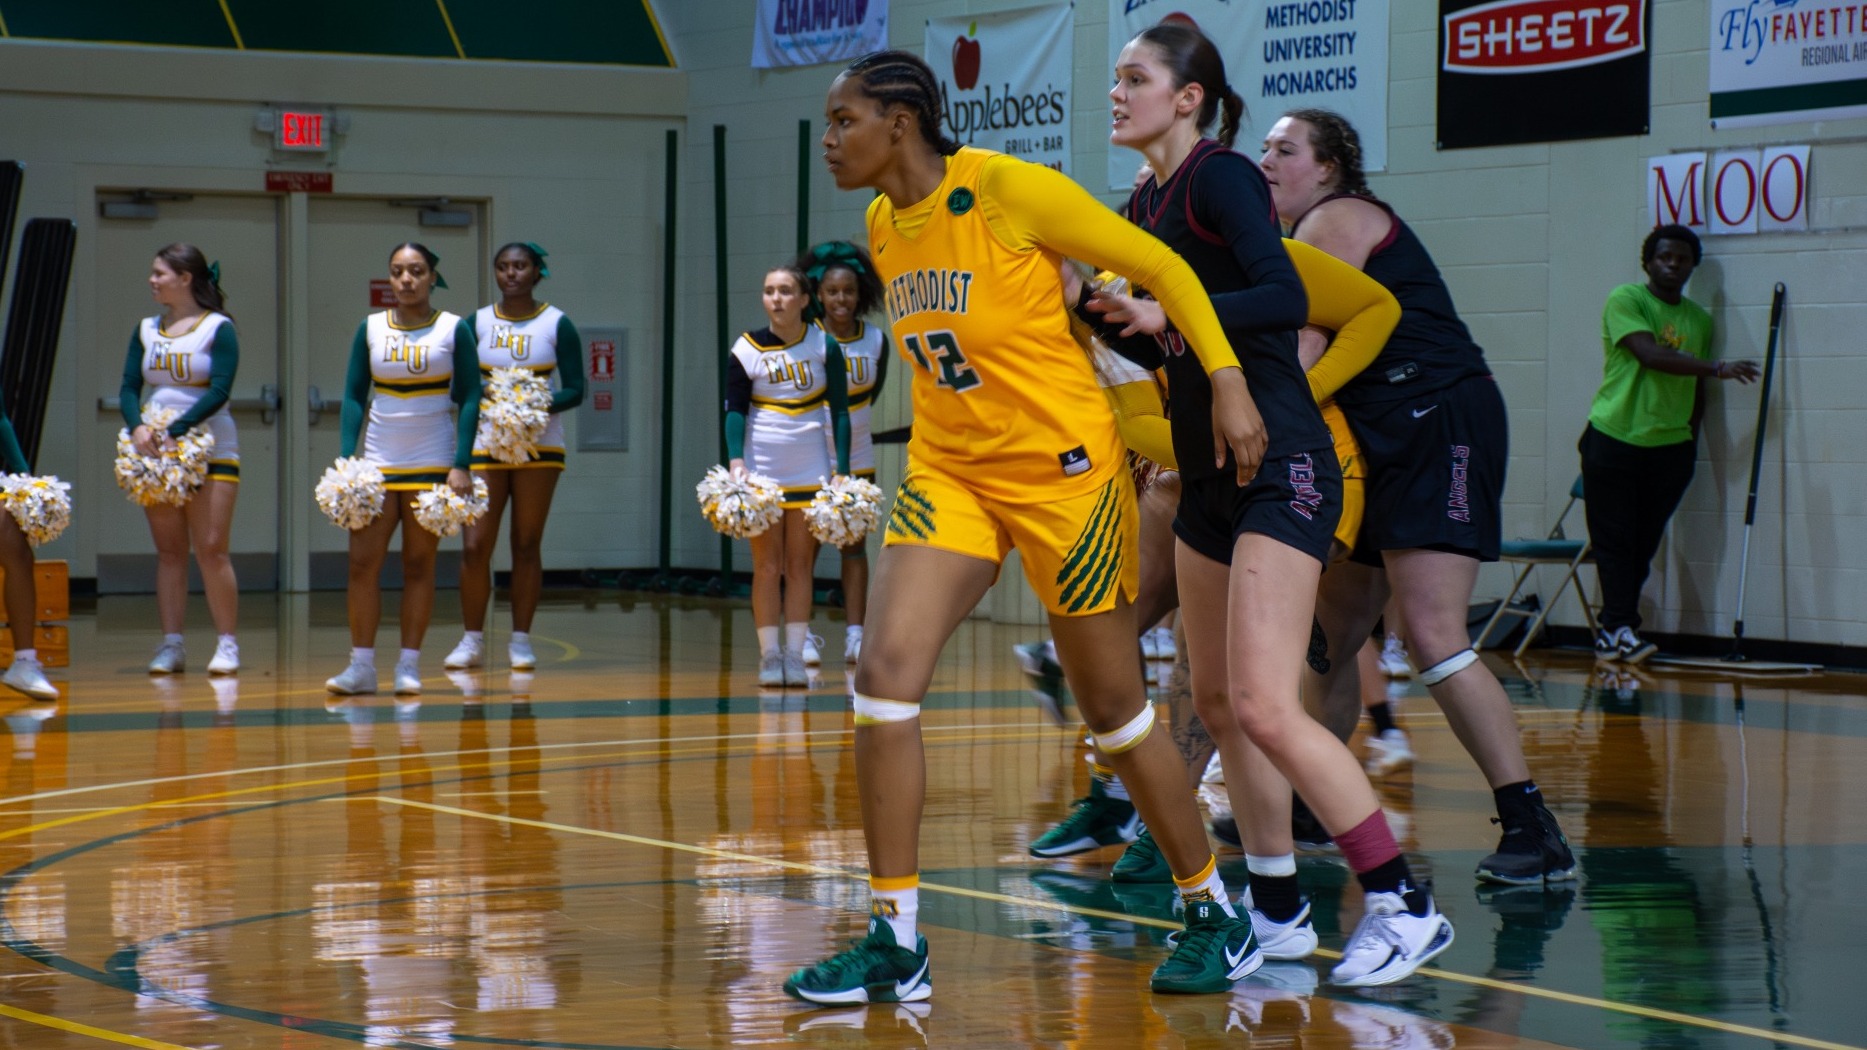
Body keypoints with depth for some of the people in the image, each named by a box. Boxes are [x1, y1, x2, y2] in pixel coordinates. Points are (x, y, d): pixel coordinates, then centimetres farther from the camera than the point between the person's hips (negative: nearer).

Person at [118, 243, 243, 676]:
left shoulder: (218, 328, -4)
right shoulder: (147, 330, 11)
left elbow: (219, 391, -14)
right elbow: (128, 388, 6)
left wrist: (175, 431, -23)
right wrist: (137, 426, -15)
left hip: (209, 450, -5)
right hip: (156, 454, 5)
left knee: (211, 550, -9)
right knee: (169, 551, 5)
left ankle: (227, 643, -1)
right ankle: (171, 644, 7)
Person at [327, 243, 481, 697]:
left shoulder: (454, 330, 0)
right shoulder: (370, 328, 6)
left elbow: (469, 399, -1)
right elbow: (354, 396, 7)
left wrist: (461, 464, -9)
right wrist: (348, 459, -4)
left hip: (433, 465, -2)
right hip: (377, 463, 2)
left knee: (419, 565, 2)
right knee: (362, 563, -5)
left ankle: (409, 665, 7)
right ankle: (362, 664, 0)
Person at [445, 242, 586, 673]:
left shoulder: (557, 325, 1)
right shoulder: (477, 323, 5)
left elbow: (574, 390, -1)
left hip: (538, 445, -1)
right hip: (486, 443, 1)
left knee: (527, 545, 2)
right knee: (475, 545, -6)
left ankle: (521, 641, 10)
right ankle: (472, 640, 6)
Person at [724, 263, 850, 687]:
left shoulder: (824, 347, 0)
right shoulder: (746, 350, -2)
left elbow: (840, 411, 3)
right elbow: (734, 410, -3)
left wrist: (843, 471, -3)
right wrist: (735, 460, -18)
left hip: (810, 473, 1)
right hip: (761, 472, -1)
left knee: (799, 565, 3)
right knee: (767, 565, 1)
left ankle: (796, 654, 6)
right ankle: (769, 655, 5)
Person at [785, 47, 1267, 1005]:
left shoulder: (1010, 189, -17)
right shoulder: (882, 227, 4)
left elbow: (1162, 267, -11)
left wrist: (1228, 383, -17)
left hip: (1060, 468, -6)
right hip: (949, 470, 6)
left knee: (1113, 706, 3)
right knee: (885, 670, -12)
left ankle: (1215, 917, 22)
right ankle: (895, 943, -5)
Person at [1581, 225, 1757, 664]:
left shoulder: (1699, 318, 12)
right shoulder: (1626, 300, -5)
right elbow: (1650, 355, -19)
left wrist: (1690, 436, 7)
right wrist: (1717, 368, -23)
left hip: (1670, 446, 5)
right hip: (1614, 440, -5)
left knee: (1643, 546, 4)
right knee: (1614, 541, -5)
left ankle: (1613, 632, 10)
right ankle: (1621, 630, -5)